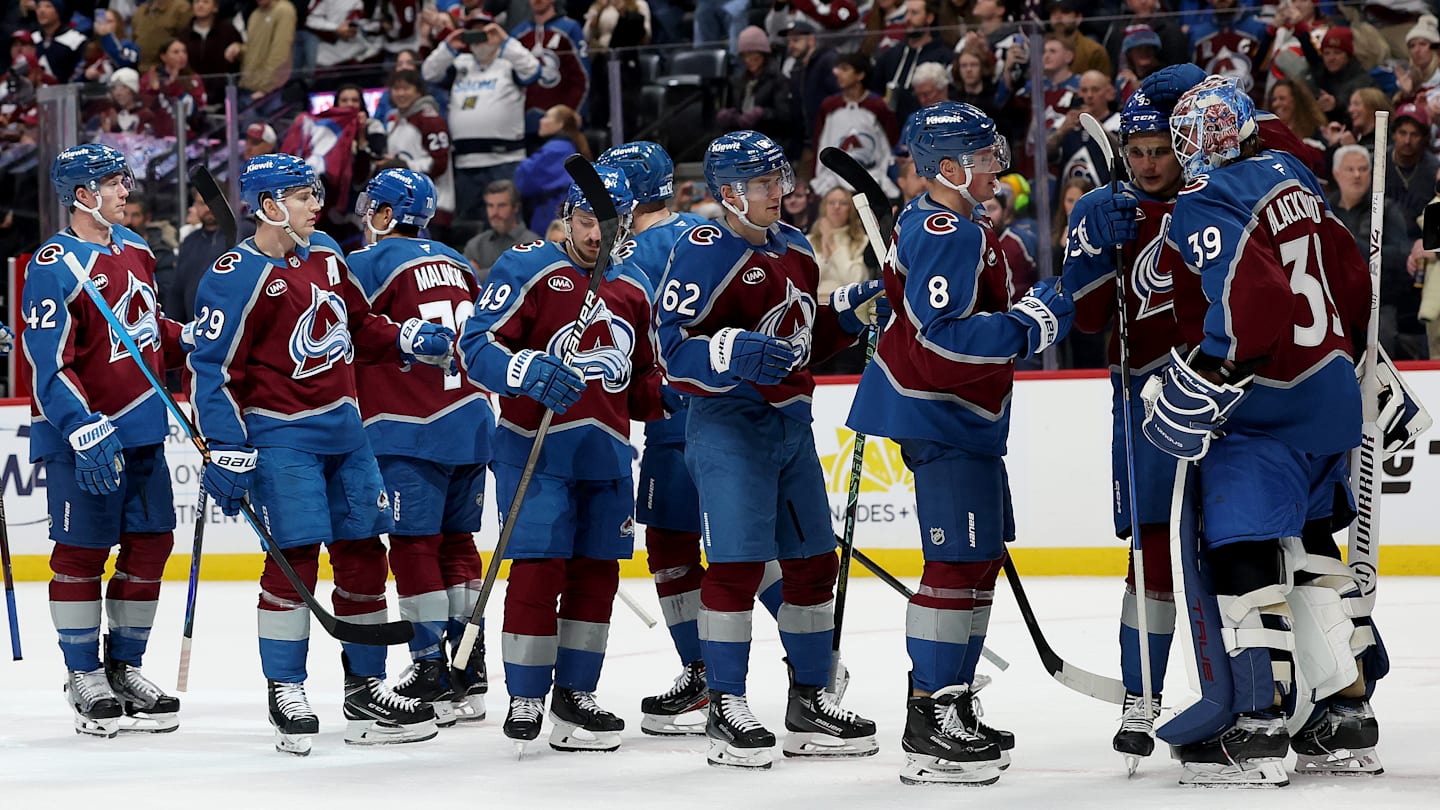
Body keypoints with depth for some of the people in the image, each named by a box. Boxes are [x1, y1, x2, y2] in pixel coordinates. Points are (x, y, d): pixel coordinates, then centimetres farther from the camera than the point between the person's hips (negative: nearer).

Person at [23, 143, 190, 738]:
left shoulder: (133, 248, 10)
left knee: (151, 543, 9)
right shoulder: (56, 266, -15)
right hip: (83, 434, -8)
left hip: (142, 429, 8)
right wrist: (85, 431, -27)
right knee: (82, 552, 0)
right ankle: (85, 678, 10)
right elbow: (48, 363, -20)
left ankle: (124, 667, 21)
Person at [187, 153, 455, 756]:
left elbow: (360, 328, 24)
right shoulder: (236, 277, -12)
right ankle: (285, 694, 0)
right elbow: (212, 369, -13)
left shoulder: (325, 255, 11)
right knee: (295, 556, -11)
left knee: (363, 553, 7)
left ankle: (365, 691, 16)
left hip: (342, 428, 7)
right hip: (280, 434, -7)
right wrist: (226, 453, -16)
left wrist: (407, 340, 5)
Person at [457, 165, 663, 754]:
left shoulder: (633, 290, 14)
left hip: (606, 455, 6)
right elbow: (476, 347, -15)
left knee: (597, 573, 9)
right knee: (539, 569, -10)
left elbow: (643, 385, 23)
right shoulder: (527, 270, -6)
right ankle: (525, 701, -1)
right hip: (536, 448, -6)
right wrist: (529, 371, -30)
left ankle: (574, 696, 19)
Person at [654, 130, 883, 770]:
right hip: (728, 423, -8)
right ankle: (725, 712, -6)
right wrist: (733, 352, -33)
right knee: (736, 565, -12)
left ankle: (810, 701, 21)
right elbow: (674, 350, -17)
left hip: (791, 422, 8)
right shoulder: (703, 254, -12)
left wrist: (847, 314, 9)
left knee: (814, 562, 10)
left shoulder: (793, 249, 14)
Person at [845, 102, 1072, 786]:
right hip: (939, 415, -11)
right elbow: (942, 342, -28)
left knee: (981, 557, 15)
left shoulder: (930, 223, 15)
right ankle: (929, 724, -11)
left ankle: (950, 705, 21)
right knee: (959, 561, -11)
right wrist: (1026, 325, -22)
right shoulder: (948, 235, -20)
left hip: (960, 417, 11)